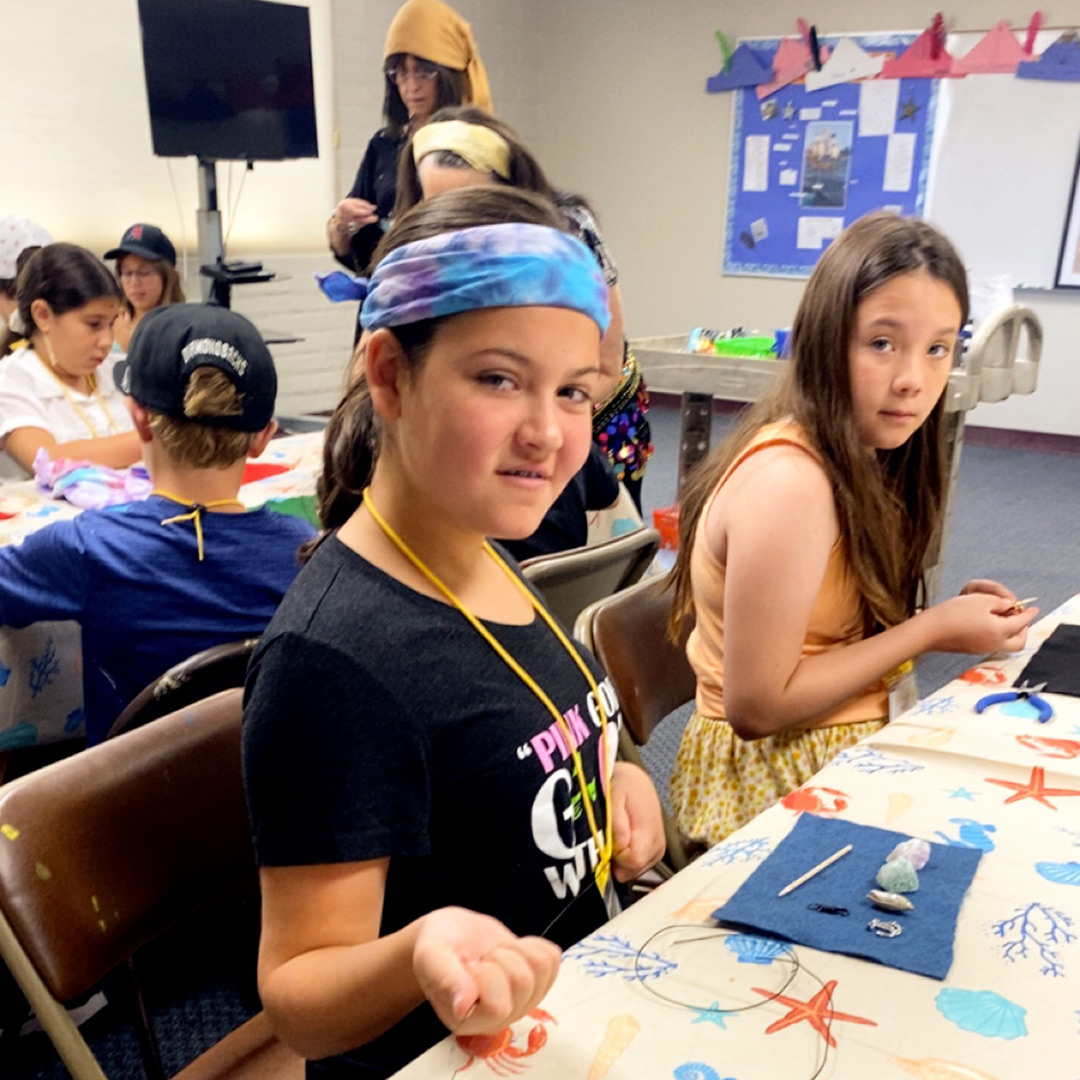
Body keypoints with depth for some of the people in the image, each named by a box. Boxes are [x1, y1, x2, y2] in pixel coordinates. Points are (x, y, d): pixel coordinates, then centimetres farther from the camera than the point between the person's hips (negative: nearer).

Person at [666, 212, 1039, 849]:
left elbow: (842, 629, 8)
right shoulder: (787, 483, -25)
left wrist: (953, 613, -6)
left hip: (854, 744, 8)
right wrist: (932, 630, -17)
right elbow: (756, 705, -22)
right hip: (774, 778, -8)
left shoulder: (859, 459, 2)